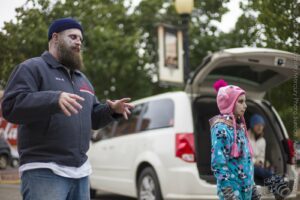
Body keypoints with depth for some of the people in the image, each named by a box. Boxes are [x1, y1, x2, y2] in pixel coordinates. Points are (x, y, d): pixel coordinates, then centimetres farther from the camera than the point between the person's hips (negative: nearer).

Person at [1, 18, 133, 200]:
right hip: (43, 171, -7)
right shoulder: (32, 68, -1)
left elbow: (93, 118, 24)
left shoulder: (82, 78, 22)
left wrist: (112, 109, 3)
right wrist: (54, 99, -29)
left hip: (80, 171, 8)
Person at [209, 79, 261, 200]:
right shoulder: (221, 128, -14)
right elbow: (218, 165, -19)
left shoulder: (239, 126, 12)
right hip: (233, 188, -8)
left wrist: (253, 188, 17)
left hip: (246, 188, 8)